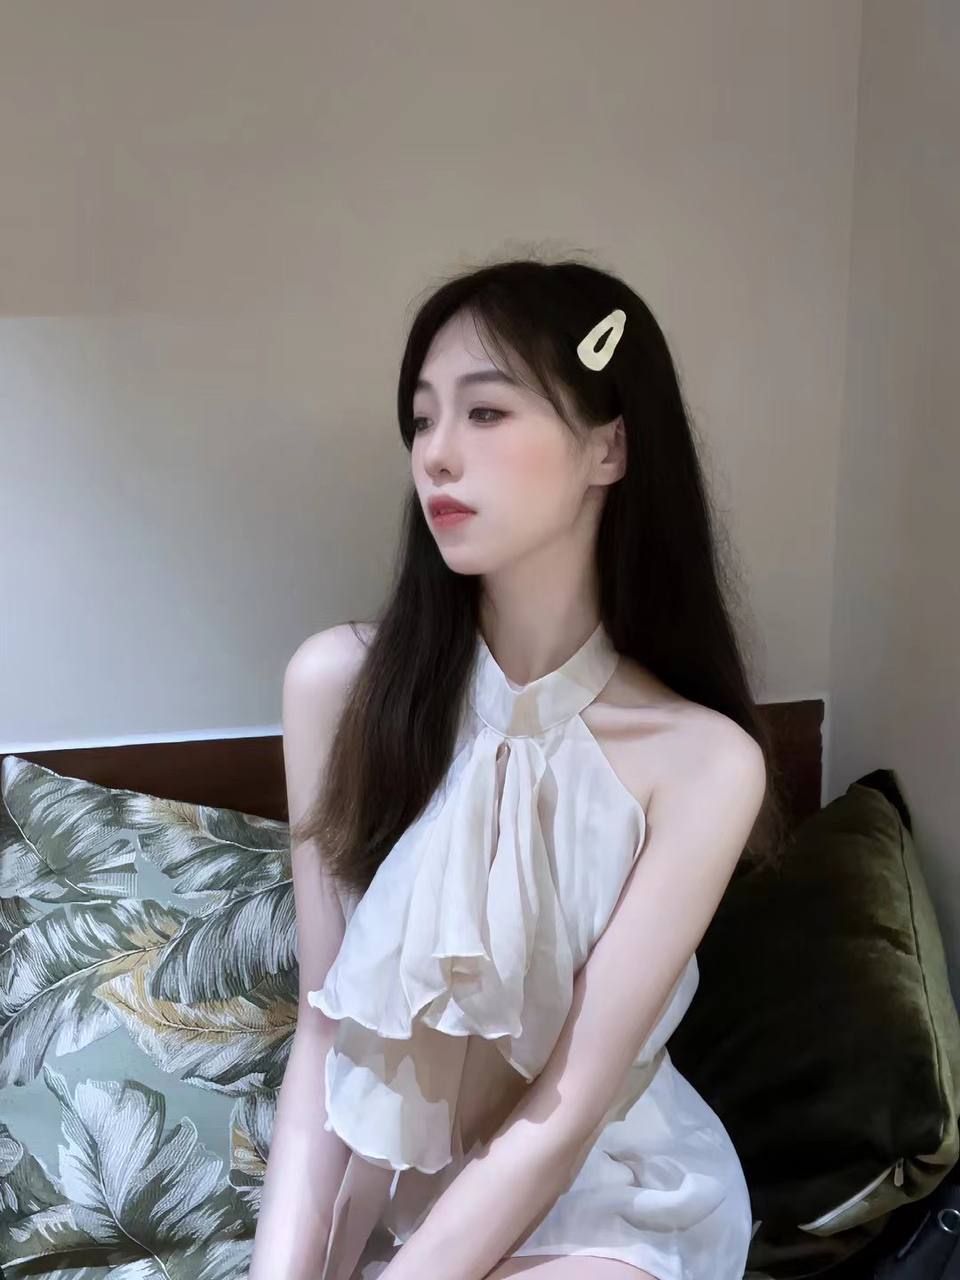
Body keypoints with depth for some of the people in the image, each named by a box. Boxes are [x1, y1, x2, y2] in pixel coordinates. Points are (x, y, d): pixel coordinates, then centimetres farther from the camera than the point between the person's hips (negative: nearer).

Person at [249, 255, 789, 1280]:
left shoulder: (701, 760, -19)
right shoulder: (341, 683, -13)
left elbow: (567, 1111, -16)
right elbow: (323, 1025, -9)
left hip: (600, 1196, -2)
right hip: (383, 1167, 2)